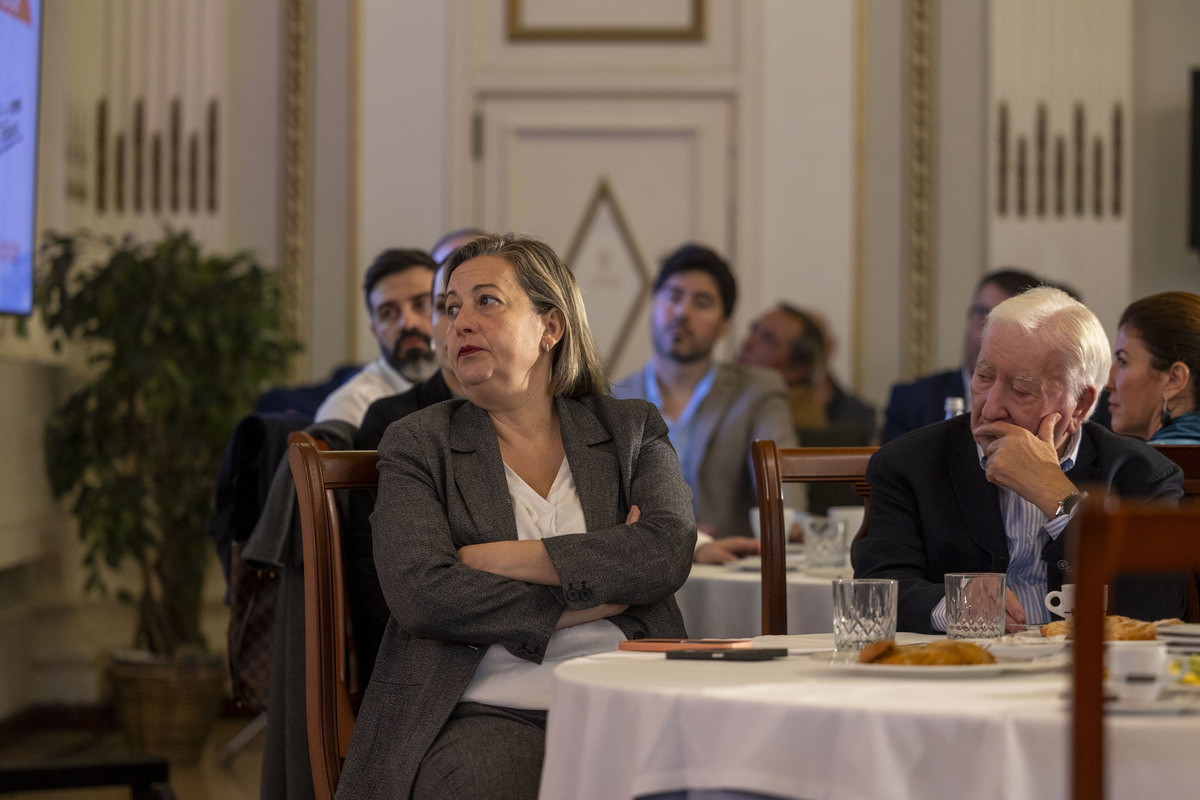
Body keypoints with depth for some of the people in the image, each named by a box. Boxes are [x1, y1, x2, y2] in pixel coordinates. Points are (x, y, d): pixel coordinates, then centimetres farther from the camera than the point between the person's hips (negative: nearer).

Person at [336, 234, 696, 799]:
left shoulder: (631, 429, 16)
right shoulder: (416, 445, 11)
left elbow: (668, 551, -5)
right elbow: (419, 593, -7)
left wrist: (493, 557, -7)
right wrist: (596, 598, -5)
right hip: (484, 712, -1)